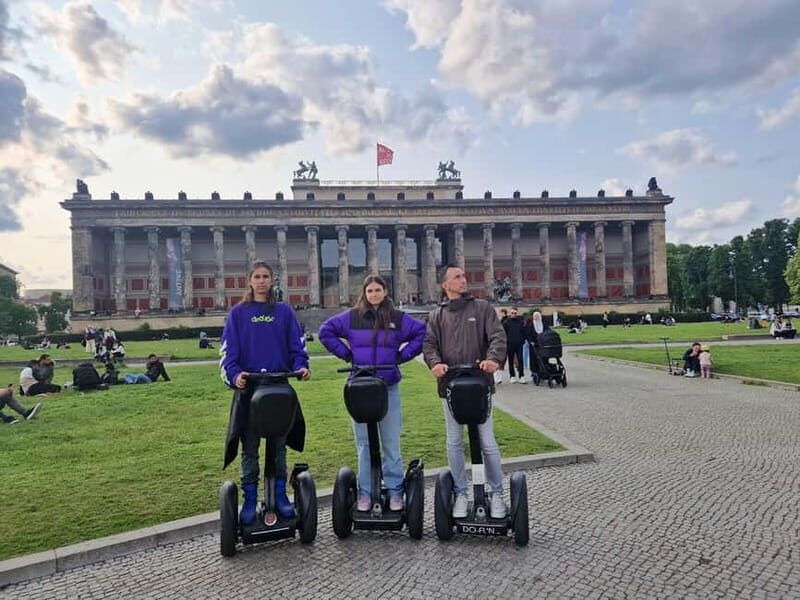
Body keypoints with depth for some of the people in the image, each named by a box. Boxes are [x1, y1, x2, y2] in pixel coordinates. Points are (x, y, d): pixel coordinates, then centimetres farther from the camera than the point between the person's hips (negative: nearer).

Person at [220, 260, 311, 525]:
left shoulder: (284, 311, 8)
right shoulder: (238, 313, 5)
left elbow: (297, 345, 7)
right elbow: (227, 350, -2)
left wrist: (301, 366, -13)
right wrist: (235, 375, -20)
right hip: (249, 388, -1)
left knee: (279, 445, 10)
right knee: (249, 448, 6)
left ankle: (280, 495, 21)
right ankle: (250, 500, 16)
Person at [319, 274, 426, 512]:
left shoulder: (398, 318, 4)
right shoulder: (351, 317, 3)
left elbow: (422, 333, 8)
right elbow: (325, 331, 10)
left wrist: (402, 355, 0)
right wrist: (346, 354, 3)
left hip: (389, 387, 0)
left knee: (391, 443, 4)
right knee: (364, 443, 7)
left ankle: (395, 491, 14)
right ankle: (365, 492, 16)